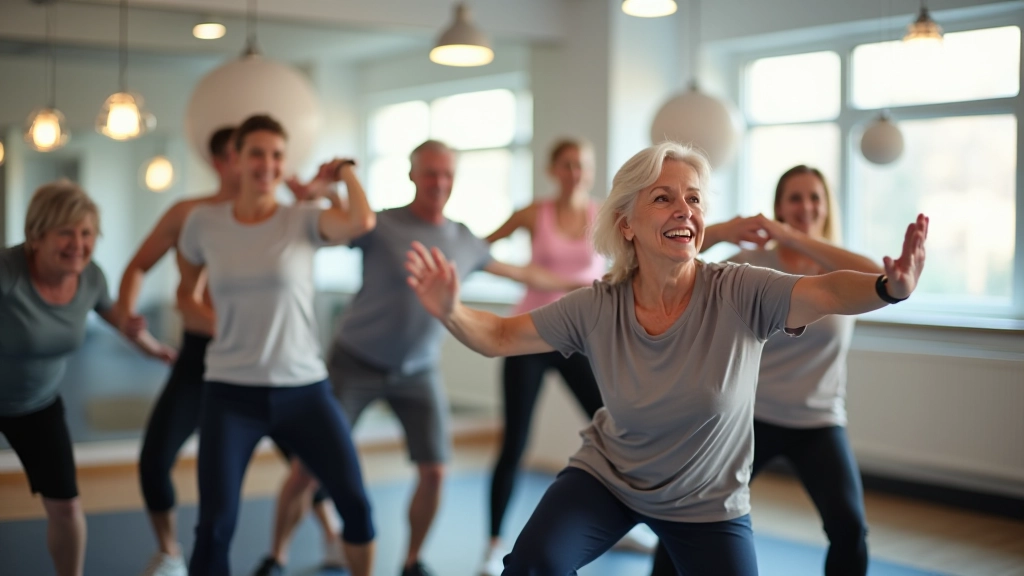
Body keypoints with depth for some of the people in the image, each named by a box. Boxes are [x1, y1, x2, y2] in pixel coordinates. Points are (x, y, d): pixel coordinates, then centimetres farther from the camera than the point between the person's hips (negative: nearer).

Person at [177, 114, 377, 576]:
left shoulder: (303, 219, -4)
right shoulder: (203, 222, 1)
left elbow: (362, 222, -26)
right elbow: (187, 290, 21)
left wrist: (345, 171, -8)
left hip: (304, 388, 0)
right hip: (231, 392, 0)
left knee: (356, 503, -1)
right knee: (215, 525, -7)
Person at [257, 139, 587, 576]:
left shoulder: (465, 241, 3)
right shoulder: (381, 226, -13)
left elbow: (515, 270, 19)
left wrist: (565, 284, 29)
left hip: (419, 372, 4)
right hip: (356, 363, -4)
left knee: (434, 471, -4)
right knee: (308, 467, -4)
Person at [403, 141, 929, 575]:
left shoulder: (739, 295, -23)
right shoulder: (598, 309, -16)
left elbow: (829, 291, -38)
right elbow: (499, 337, -9)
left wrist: (889, 288, -59)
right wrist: (449, 311, -30)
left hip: (708, 503, 0)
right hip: (607, 476, 1)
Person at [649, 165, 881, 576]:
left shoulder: (840, 270, -2)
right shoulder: (753, 263, -2)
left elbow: (876, 278, -27)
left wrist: (794, 238, -32)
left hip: (818, 422, 0)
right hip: (752, 414, 0)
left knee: (849, 527, -16)